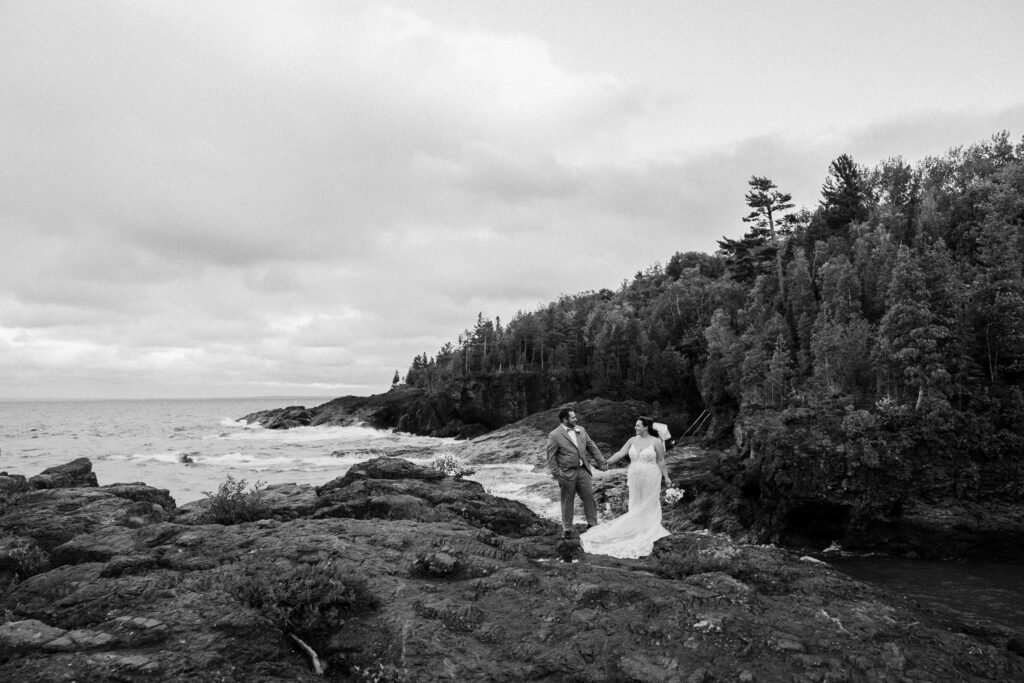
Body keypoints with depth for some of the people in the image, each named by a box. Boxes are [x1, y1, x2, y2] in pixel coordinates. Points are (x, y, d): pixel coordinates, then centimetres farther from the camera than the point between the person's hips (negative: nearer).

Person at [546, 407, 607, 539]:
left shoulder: (581, 430, 7)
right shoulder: (554, 436, -10)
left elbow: (591, 447, 14)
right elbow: (551, 457, -9)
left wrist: (601, 462, 13)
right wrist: (556, 474, -13)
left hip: (583, 471, 5)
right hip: (567, 474, -4)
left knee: (589, 497, 6)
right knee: (567, 502, 6)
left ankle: (592, 525, 21)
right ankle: (567, 530, 19)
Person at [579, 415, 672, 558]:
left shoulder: (656, 442, -9)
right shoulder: (632, 440, 4)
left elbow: (661, 461, -4)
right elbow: (620, 453, 1)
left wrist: (666, 477, -4)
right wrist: (605, 463, -4)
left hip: (650, 478, -4)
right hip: (634, 478, 4)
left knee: (649, 506, 6)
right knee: (636, 506, 10)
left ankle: (650, 532, 18)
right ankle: (637, 531, 21)